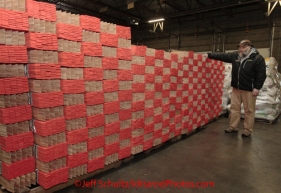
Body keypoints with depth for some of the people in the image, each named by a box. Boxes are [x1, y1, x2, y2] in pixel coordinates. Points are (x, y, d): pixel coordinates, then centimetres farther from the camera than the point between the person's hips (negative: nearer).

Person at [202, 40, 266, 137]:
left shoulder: (258, 58, -8)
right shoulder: (235, 55, 7)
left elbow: (261, 75, -11)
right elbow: (222, 56, 9)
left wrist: (257, 88, -16)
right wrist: (209, 55, 3)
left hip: (249, 89, -5)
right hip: (236, 88, 6)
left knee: (249, 110, 4)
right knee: (234, 108, 11)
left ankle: (248, 130, 15)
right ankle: (233, 127, 23)